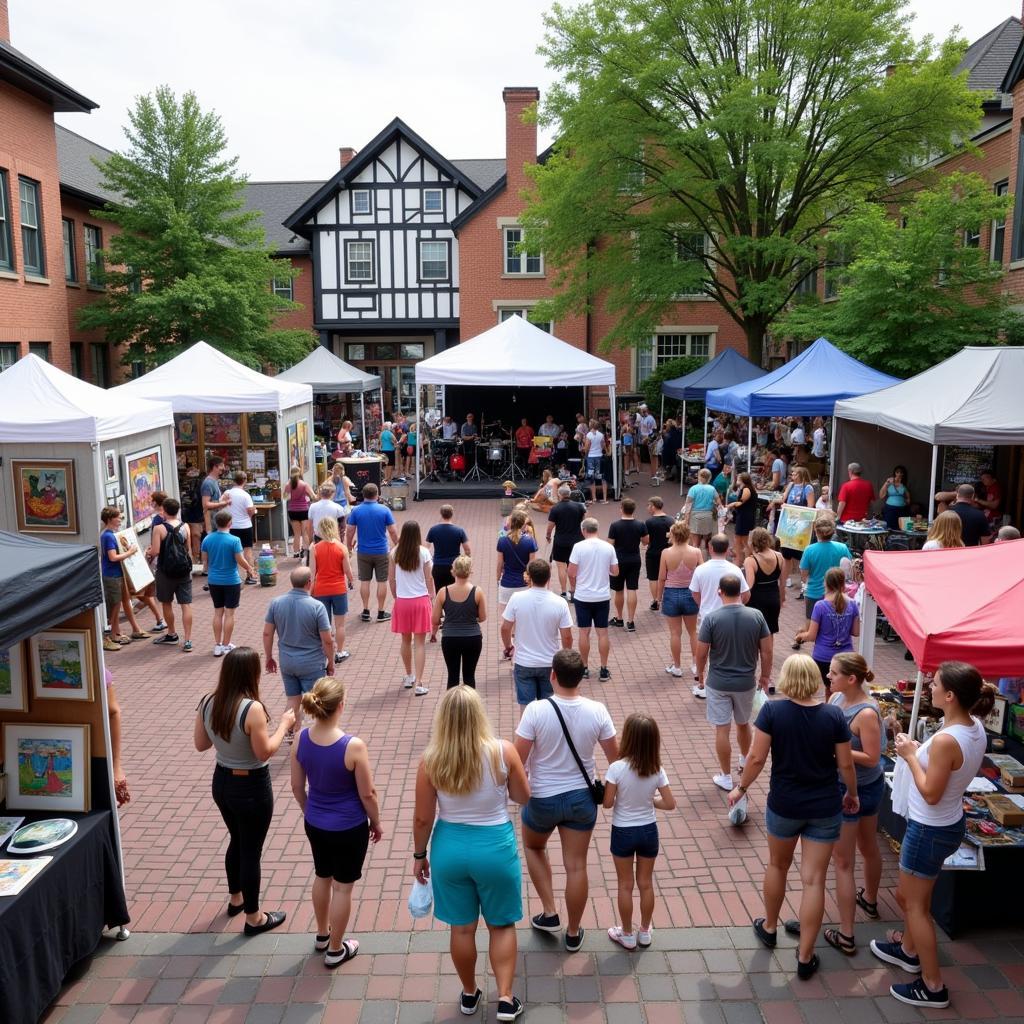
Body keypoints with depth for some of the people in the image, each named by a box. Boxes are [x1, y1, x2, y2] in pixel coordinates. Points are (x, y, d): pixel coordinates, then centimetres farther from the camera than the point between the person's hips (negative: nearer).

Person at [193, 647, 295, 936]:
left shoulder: (207, 703, -8)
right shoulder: (252, 709, -28)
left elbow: (200, 744, 3)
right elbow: (265, 752, -21)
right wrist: (284, 725, -9)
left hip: (222, 782, 7)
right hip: (252, 788, -7)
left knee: (236, 841, 28)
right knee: (251, 851, 10)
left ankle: (235, 898, 48)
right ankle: (253, 918, 26)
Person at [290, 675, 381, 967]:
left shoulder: (302, 739, -14)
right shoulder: (353, 746, -28)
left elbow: (297, 787, 0)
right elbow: (367, 794, -17)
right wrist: (376, 822, 1)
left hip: (315, 824, 5)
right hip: (349, 828, -5)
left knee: (322, 877, 27)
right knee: (343, 886, 15)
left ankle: (322, 935, 47)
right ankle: (335, 950, 31)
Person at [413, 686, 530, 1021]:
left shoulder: (431, 761, -16)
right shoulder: (503, 751, -18)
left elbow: (422, 818, -7)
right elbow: (523, 797, -3)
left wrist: (419, 855, 8)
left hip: (450, 848, 1)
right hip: (496, 847, -1)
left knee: (462, 927, 20)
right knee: (501, 925, 20)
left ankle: (469, 995, 38)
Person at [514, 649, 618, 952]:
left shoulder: (536, 710, -22)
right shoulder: (597, 711, -13)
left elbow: (518, 759, -17)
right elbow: (615, 756, -3)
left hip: (543, 799, -2)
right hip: (581, 798, 2)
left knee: (533, 847, 27)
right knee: (576, 866, 13)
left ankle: (550, 913, 26)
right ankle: (573, 934, 28)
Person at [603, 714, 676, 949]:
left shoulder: (617, 768, -22)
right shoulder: (657, 770, -12)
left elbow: (607, 803, -17)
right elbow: (670, 804, -8)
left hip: (623, 832, -3)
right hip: (648, 831, 3)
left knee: (625, 885, 14)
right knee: (646, 883, 19)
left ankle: (627, 934, 27)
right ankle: (644, 932, 33)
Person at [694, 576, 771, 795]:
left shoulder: (711, 618, -16)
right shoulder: (756, 616, -9)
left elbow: (701, 654, -10)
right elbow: (766, 651, -3)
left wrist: (700, 674, 9)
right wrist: (765, 675, 12)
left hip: (718, 683, -3)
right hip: (746, 682, 3)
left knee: (722, 729, 7)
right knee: (743, 723, 25)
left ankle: (726, 777, 16)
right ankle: (745, 761, 47)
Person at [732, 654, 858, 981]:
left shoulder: (773, 711, -16)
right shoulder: (834, 715, -11)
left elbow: (757, 758, -14)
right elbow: (845, 764, -4)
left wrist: (741, 788, 3)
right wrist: (852, 793, 15)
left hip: (784, 805, 0)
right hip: (825, 809, 0)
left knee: (778, 865, 24)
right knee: (814, 880, 8)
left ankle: (769, 927, 44)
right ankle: (805, 957, 16)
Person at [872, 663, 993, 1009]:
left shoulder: (946, 740, -32)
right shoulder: (976, 728, -5)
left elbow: (931, 794, -24)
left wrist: (910, 756, -15)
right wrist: (920, 752, 0)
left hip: (930, 830, -9)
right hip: (950, 823, 9)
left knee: (915, 905, 9)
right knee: (909, 893, 28)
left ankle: (933, 987, 21)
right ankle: (909, 950, 48)